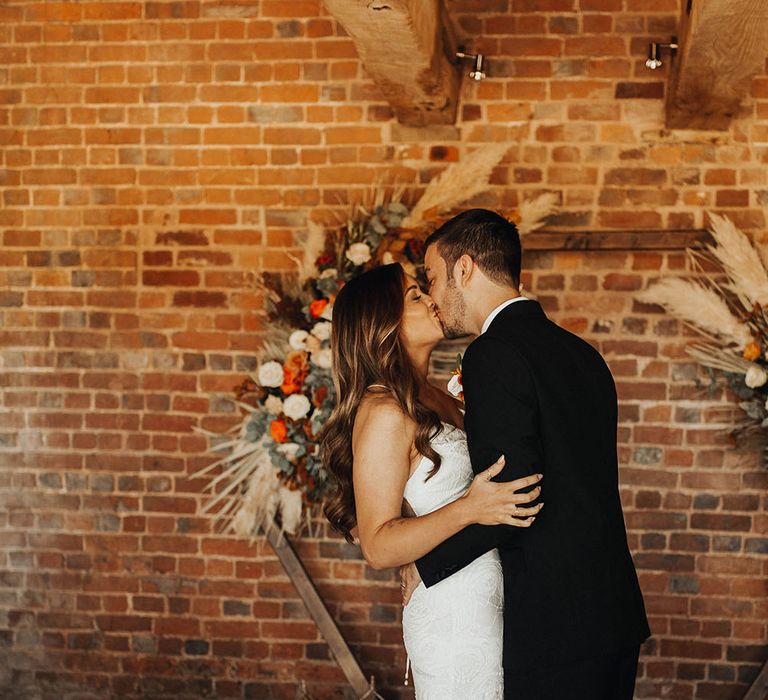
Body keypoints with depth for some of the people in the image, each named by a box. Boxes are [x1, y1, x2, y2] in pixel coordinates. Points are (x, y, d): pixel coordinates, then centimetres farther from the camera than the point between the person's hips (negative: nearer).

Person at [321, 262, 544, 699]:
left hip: (487, 608, 9)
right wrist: (467, 510, -29)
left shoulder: (438, 401, 13)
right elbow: (378, 548, -19)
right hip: (454, 614, -9)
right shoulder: (384, 412, -15)